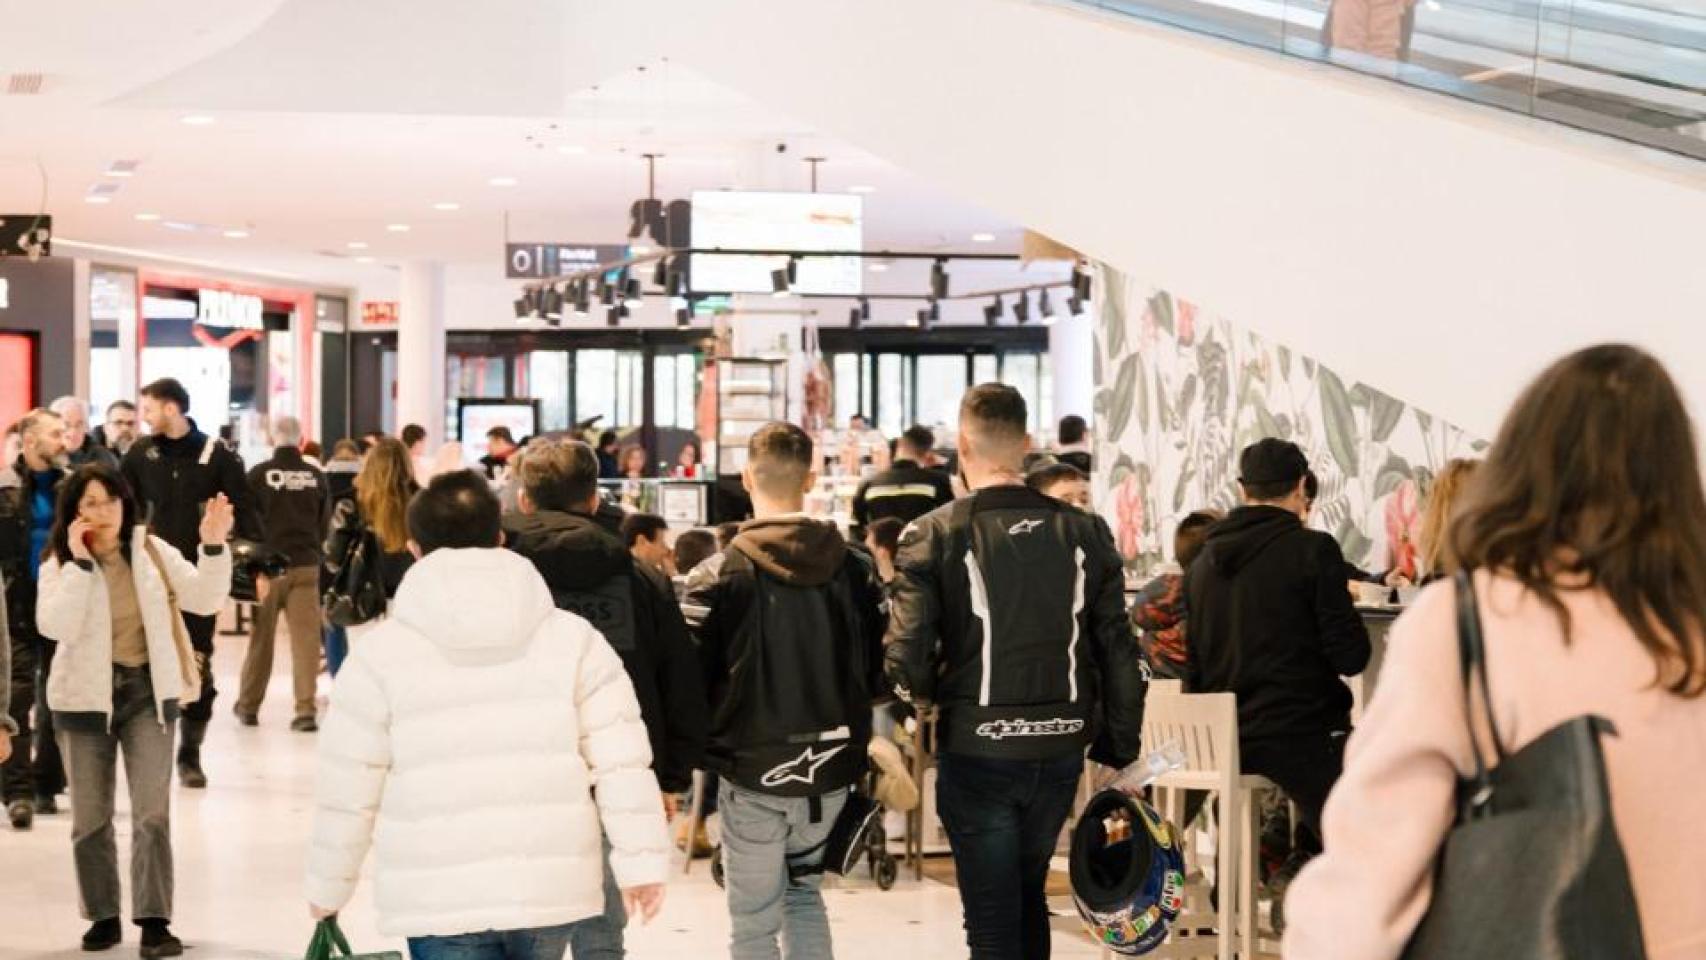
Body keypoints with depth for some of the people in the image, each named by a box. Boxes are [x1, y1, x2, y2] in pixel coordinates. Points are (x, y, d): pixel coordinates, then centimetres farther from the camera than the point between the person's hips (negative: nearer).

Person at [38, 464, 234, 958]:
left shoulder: (152, 551, -1)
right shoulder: (60, 564, -5)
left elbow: (205, 600, -8)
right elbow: (56, 626, -21)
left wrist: (213, 547, -23)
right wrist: (80, 561, -24)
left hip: (147, 691, 0)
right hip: (86, 696, 0)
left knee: (153, 811, -7)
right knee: (90, 817, 10)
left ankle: (154, 920, -3)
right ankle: (103, 916, 25)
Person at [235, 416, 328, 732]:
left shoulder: (259, 474, -5)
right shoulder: (316, 476, 2)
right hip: (306, 566, 1)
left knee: (261, 638, 10)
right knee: (306, 637, 0)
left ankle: (248, 706, 20)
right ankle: (305, 709, -7)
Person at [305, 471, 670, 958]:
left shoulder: (380, 652, -3)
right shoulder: (573, 636, 3)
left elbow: (348, 789, 1)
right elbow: (622, 762, -2)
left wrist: (328, 885, 14)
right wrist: (641, 860, 3)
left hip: (440, 898, -3)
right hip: (551, 885, 3)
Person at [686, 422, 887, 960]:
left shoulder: (725, 572, -13)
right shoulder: (853, 568, -1)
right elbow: (877, 671, 3)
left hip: (753, 772, -4)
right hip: (832, 771, 4)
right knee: (804, 893, 24)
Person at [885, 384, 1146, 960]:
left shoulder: (933, 536, -10)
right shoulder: (1085, 533, 0)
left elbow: (906, 659, -15)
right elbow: (1119, 654, 1)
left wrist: (928, 695, 7)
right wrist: (1120, 752, 10)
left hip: (977, 751, -4)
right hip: (1060, 749, 4)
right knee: (1028, 894, 24)